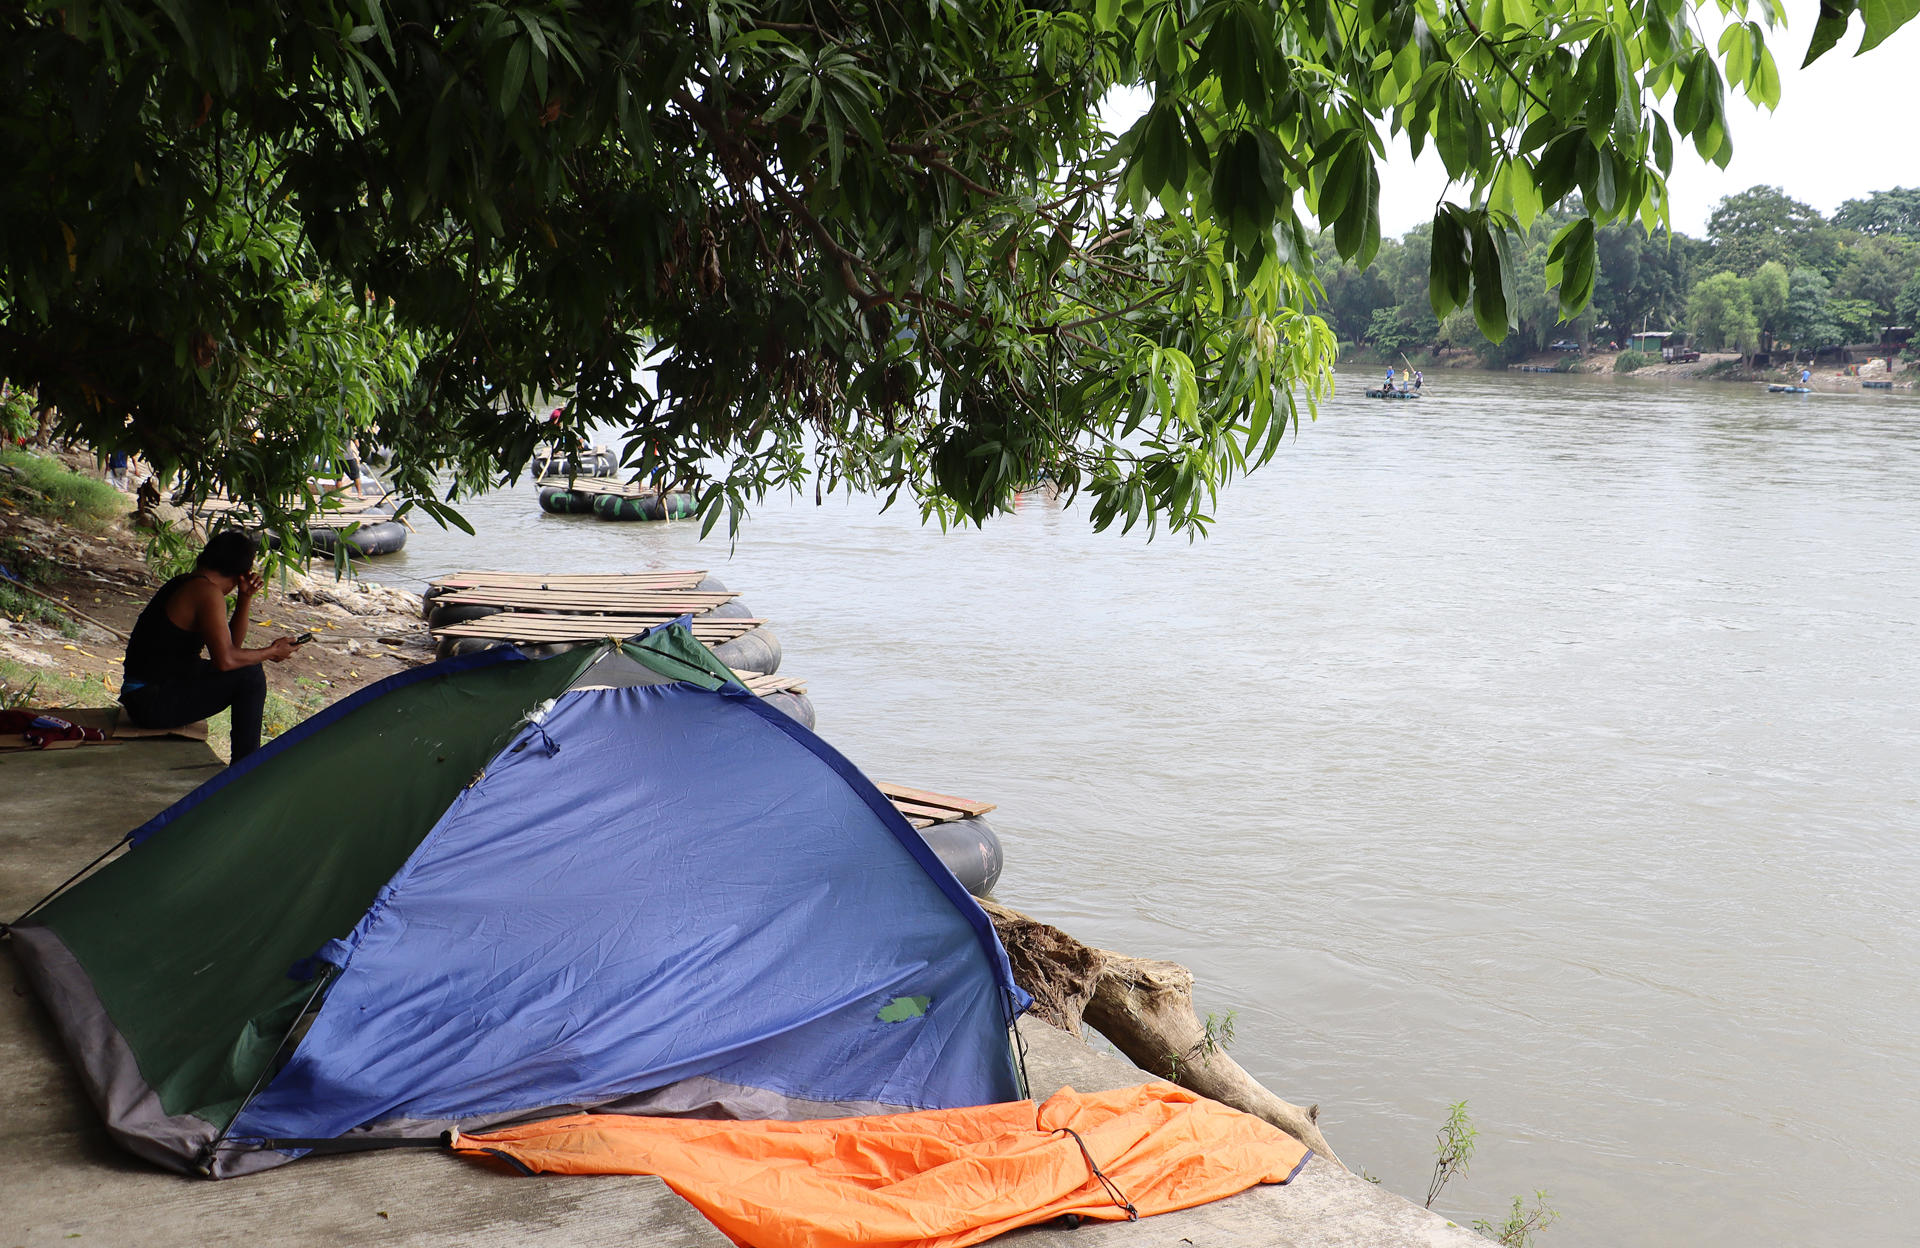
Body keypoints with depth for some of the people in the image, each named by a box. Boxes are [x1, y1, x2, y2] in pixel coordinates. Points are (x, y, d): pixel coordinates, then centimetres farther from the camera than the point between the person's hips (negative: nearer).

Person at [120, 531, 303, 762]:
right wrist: (272, 652, -9)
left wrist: (245, 598, 5)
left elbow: (230, 645, 16)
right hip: (152, 704, -10)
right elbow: (225, 659, -24)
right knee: (250, 674, -11)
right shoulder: (208, 592, -17)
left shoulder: (185, 583, 14)